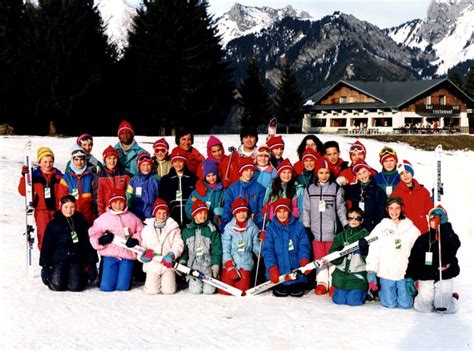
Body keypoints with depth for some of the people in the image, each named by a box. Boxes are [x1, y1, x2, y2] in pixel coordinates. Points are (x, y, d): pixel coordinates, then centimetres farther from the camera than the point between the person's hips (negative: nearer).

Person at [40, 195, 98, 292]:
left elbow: (88, 244, 11)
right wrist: (45, 266, 0)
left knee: (75, 287, -18)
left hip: (77, 260, 0)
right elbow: (46, 246, 6)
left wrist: (92, 263, 5)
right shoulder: (53, 224, 5)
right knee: (57, 286, -20)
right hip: (59, 260, 0)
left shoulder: (81, 222, 9)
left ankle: (83, 276, 16)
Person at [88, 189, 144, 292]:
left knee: (122, 287, -4)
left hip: (127, 255, 0)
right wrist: (101, 239, -16)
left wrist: (136, 240, -10)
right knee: (106, 287, -5)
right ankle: (102, 276, 29)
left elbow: (141, 232, 11)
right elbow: (93, 234, 5)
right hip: (110, 255, 0)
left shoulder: (132, 218, 11)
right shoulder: (103, 218, 8)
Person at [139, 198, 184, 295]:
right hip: (152, 264, 1)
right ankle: (152, 281, 22)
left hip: (168, 264, -1)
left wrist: (172, 254, -20)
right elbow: (142, 245, 12)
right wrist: (143, 255, -10)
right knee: (152, 290, -12)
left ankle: (169, 280, 22)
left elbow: (179, 245, -1)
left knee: (169, 290, -11)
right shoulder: (147, 229, 10)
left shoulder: (174, 228, 6)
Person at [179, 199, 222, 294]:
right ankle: (191, 280, 19)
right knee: (196, 290, -14)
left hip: (208, 265, -1)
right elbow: (183, 249, 12)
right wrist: (182, 262, -2)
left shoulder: (212, 230, 2)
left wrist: (215, 266, -7)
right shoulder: (187, 231, 8)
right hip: (192, 266, 1)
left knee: (209, 290, -14)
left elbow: (216, 250, 0)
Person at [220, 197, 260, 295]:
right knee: (224, 292, -7)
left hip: (245, 263, 1)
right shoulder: (229, 228, -5)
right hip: (230, 262, -1)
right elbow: (225, 249, -6)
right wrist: (230, 267, -14)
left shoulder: (253, 227, 0)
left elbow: (256, 246, 6)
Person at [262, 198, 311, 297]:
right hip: (278, 272, 0)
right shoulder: (271, 229, 1)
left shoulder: (298, 227, 4)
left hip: (296, 270, 1)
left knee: (297, 292, -12)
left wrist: (304, 261, -20)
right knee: (281, 292, -13)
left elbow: (303, 246, 0)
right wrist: (272, 270, -18)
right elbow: (267, 250, -5)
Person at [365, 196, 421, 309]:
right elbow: (373, 252, -2)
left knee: (405, 304, 0)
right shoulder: (380, 228, 1)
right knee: (390, 304, 0)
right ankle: (381, 290, 31)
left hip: (405, 274, 0)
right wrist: (371, 273, -8)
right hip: (386, 274, 0)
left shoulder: (411, 229, 2)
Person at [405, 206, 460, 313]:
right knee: (423, 307, -7)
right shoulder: (422, 239, 6)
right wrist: (409, 278, 0)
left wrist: (444, 225, -28)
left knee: (444, 307, -11)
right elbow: (413, 260, 8)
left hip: (445, 278, -2)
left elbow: (454, 245, -26)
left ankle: (453, 298, 24)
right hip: (425, 279, 2)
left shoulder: (450, 236, -1)